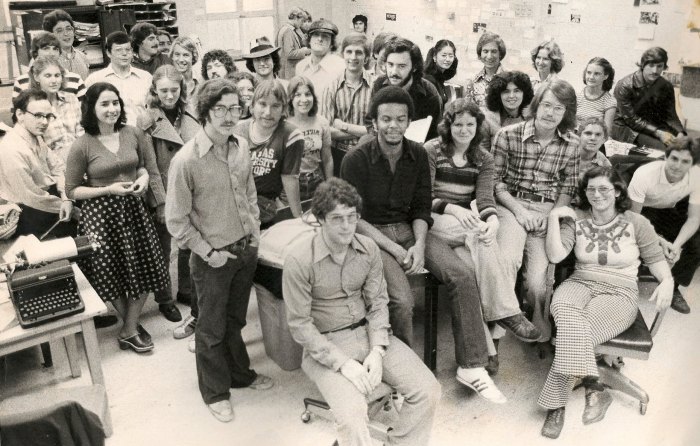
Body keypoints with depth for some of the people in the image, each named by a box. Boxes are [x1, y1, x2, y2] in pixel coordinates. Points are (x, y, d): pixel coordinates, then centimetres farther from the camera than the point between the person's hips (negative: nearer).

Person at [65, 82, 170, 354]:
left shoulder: (134, 135, -1)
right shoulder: (82, 146, -11)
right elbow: (71, 191, -5)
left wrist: (144, 177, -8)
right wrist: (108, 190, -16)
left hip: (133, 209, 4)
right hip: (100, 214, -3)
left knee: (143, 271, 8)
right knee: (112, 274, 8)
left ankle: (130, 330, 29)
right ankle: (131, 325, 33)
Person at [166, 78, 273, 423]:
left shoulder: (241, 148, -2)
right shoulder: (186, 160, -21)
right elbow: (176, 220, -16)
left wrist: (255, 232, 6)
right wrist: (208, 252, -14)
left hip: (246, 250, 5)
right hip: (213, 257, -5)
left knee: (235, 320, 24)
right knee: (212, 329, 13)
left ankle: (240, 374, 44)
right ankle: (215, 391, 32)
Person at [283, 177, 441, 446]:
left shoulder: (369, 249, -2)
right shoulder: (299, 259, -17)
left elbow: (378, 303, 3)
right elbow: (300, 325, -14)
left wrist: (377, 351, -12)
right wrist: (343, 363, -19)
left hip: (368, 332, 5)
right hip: (325, 344, -4)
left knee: (428, 390, -9)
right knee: (352, 414, -29)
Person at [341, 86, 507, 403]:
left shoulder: (418, 155, 5)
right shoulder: (356, 160, -9)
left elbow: (422, 208, 8)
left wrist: (419, 244, -11)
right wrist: (395, 250, -17)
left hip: (410, 230, 5)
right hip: (372, 235, -4)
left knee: (463, 276, -16)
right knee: (401, 299, -29)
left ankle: (471, 366, -5)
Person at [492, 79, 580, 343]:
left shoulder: (571, 145, 6)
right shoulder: (508, 135, -2)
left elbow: (568, 187, 11)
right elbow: (495, 181, 0)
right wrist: (518, 210, -11)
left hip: (549, 210, 2)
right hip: (512, 205, -1)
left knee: (539, 276, -18)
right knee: (508, 259, -31)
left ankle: (539, 315, 12)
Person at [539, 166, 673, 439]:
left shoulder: (636, 223, 3)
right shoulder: (576, 220, 4)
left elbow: (655, 258, 9)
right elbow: (555, 255, -6)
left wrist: (667, 281, -12)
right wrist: (553, 216, -9)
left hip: (620, 294, -1)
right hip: (581, 284, 2)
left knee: (572, 331, -31)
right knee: (564, 308, -37)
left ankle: (555, 404, -25)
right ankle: (592, 386, -37)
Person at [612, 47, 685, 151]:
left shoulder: (666, 87, 2)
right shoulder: (624, 86, -14)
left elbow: (670, 116, 0)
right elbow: (631, 119, -18)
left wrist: (680, 133, -22)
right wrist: (658, 133, -27)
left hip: (655, 127, 5)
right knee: (662, 147, -28)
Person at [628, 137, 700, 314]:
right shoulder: (644, 174, -32)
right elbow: (633, 216, -24)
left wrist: (677, 244, -34)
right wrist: (661, 241, -36)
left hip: (670, 212, 4)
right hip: (643, 211, -3)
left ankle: (673, 287, 10)